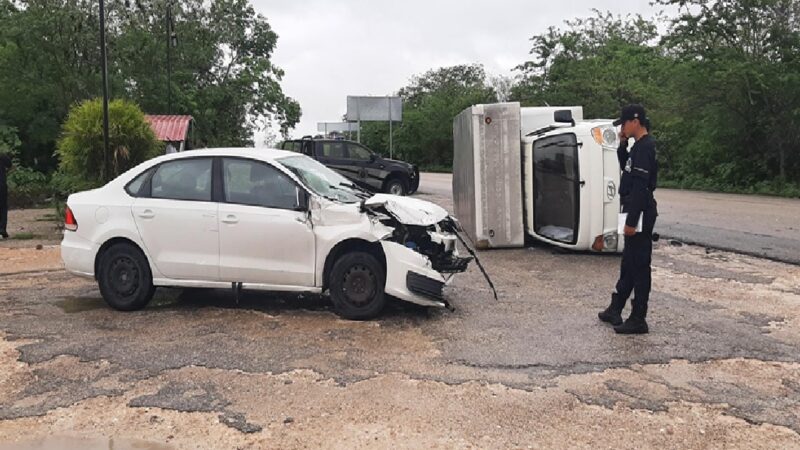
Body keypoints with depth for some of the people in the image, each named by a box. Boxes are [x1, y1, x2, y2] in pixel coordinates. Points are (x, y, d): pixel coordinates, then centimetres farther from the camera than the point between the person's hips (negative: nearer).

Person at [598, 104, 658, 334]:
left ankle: (638, 320, 4)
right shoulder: (639, 147, 12)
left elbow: (641, 187, -23)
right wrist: (622, 144, 12)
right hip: (636, 212, 10)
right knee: (628, 263, 17)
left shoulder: (645, 148, -18)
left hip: (640, 214, -10)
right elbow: (625, 168, 27)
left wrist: (631, 221, -23)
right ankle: (615, 310, 28)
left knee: (639, 265, -4)